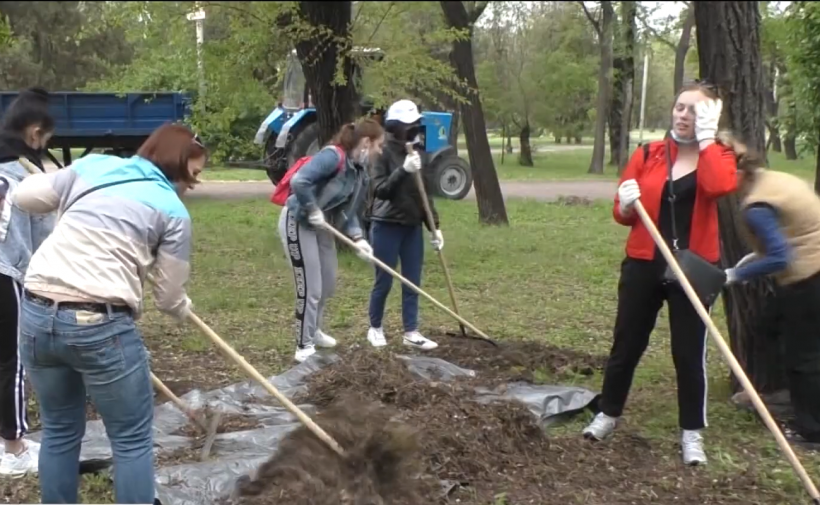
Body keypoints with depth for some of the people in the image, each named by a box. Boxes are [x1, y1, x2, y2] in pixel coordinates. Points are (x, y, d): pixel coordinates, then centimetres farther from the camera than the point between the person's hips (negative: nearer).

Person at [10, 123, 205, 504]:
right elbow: (169, 296, 6)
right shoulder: (172, 211, 1)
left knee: (60, 432, 21)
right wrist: (183, 311, 29)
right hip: (101, 325, -5)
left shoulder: (92, 166, 12)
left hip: (36, 314, 6)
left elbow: (24, 197, 19)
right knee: (132, 440, 9)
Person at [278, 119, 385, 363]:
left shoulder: (360, 173, 3)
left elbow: (349, 211, 4)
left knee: (328, 285, 18)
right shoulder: (333, 156, -24)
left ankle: (313, 331, 39)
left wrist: (357, 238, -12)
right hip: (297, 222, -9)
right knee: (310, 289, -5)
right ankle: (304, 346, 8)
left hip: (322, 225, 9)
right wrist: (313, 211, -24)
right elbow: (299, 181, -35)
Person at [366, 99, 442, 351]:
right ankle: (375, 328, 21)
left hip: (413, 226, 6)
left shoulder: (415, 151, 8)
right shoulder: (384, 152, -10)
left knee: (413, 282, 7)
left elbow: (425, 192, 12)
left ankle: (411, 332, 14)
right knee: (384, 281, 3)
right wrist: (403, 170, -29)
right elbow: (379, 190, -18)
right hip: (387, 226, -6)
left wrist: (434, 226, 9)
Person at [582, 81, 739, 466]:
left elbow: (720, 186, -25)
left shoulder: (719, 156, 1)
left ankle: (692, 433, 16)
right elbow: (622, 214, 5)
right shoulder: (647, 155, 2)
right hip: (643, 265, 2)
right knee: (626, 345, 11)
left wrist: (706, 138, -19)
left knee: (689, 352, 4)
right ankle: (607, 415, 29)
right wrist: (627, 205, -17)